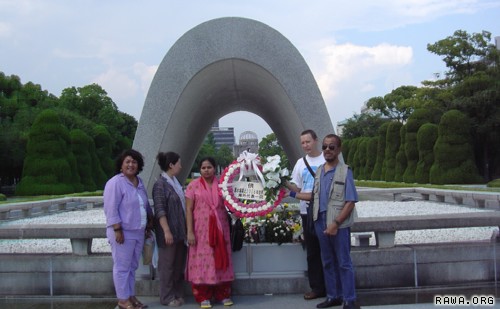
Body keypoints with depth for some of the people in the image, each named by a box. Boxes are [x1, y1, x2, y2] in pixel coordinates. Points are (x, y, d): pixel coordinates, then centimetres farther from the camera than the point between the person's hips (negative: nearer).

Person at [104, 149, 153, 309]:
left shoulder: (139, 182, 13)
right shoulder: (115, 183, -12)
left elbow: (145, 204, 24)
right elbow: (111, 209, -17)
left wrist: (150, 220, 19)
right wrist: (117, 230, -20)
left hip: (138, 232, 8)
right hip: (123, 232, -8)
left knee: (132, 266, 14)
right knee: (122, 267, -1)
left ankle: (131, 296, 23)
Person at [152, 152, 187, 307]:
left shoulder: (175, 182, 12)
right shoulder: (160, 184, -12)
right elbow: (160, 210, -17)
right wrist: (166, 231, -22)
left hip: (180, 231, 8)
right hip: (169, 231, -8)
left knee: (179, 264, 12)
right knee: (167, 265, 2)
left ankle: (178, 294, 22)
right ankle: (167, 297, 11)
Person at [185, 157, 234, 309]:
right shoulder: (193, 185, -1)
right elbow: (189, 210, -4)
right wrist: (190, 231, -10)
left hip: (220, 229, 3)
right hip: (201, 230, -3)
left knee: (220, 261, 8)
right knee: (202, 261, 0)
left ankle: (223, 294, 18)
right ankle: (203, 297, 8)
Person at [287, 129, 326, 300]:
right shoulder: (300, 163, 11)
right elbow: (296, 187, 12)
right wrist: (285, 183, -6)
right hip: (307, 211, 5)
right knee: (312, 252, 10)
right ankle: (317, 287, 18)